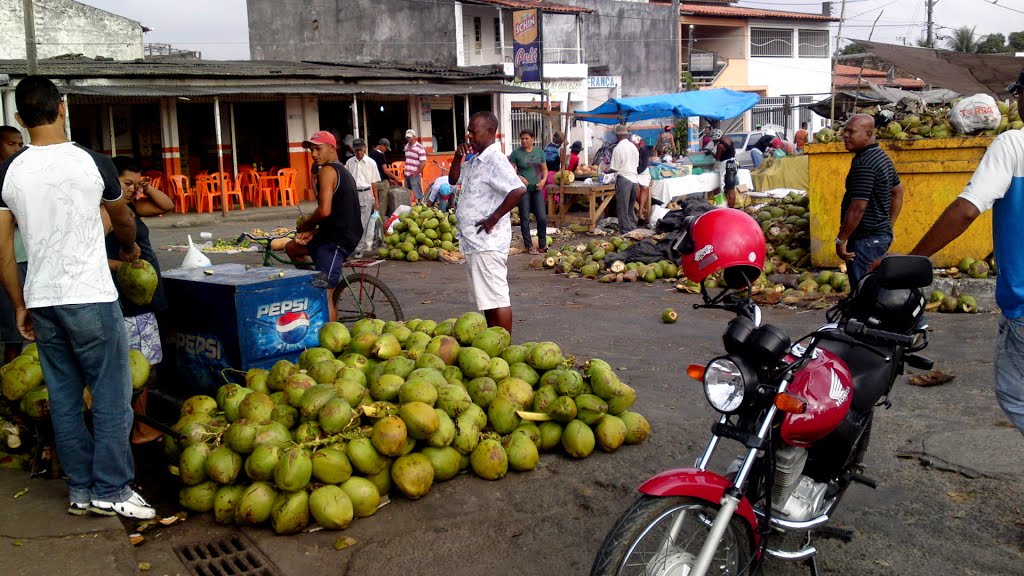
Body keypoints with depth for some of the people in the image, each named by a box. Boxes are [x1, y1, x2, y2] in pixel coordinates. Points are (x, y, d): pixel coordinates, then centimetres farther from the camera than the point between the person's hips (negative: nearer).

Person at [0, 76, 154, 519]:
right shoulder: (92, 163, -7)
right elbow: (123, 220, 11)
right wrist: (130, 247, 33)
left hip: (41, 301, 5)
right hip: (91, 299, -4)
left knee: (64, 399, 12)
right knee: (111, 397, 3)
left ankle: (80, 490, 20)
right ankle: (111, 491, 5)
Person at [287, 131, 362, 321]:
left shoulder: (328, 171, -11)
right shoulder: (343, 172, 19)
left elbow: (324, 211, -22)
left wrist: (305, 225, -3)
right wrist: (313, 231, 8)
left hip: (335, 241, -11)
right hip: (347, 235, 11)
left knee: (324, 296, -12)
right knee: (292, 248, 25)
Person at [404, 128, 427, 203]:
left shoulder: (420, 148, -12)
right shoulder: (406, 146, 11)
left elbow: (423, 163, -16)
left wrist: (416, 173, -15)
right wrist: (406, 171, 14)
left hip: (415, 175, -7)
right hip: (407, 175, 7)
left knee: (418, 195, -2)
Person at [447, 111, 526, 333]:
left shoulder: (495, 161, -16)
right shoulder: (474, 160, 13)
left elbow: (519, 190, -28)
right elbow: (453, 179, 26)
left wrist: (494, 218, -21)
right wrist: (458, 157, 8)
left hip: (487, 242, -10)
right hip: (475, 242, 10)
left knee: (497, 298, -4)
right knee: (486, 298, 17)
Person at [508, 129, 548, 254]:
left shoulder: (539, 152, 8)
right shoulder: (516, 153, -3)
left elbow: (544, 169, 14)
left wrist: (543, 180, -4)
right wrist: (519, 177, -20)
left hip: (537, 188, 3)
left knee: (542, 218, 1)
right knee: (525, 219, 1)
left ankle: (542, 245, 15)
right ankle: (529, 246, 12)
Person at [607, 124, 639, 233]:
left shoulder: (618, 148, -13)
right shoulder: (633, 146, 8)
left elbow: (614, 168, -12)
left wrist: (607, 171, 7)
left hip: (623, 179, -7)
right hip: (634, 178, 7)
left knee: (623, 207, 0)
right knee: (631, 206, 17)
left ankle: (625, 230, 2)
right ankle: (633, 227, 22)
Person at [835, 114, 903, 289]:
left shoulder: (863, 163, -20)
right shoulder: (882, 157, 13)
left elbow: (857, 207, -24)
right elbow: (898, 192, 22)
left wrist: (841, 240, -17)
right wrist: (888, 226, 24)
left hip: (865, 239, -11)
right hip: (882, 235, 11)